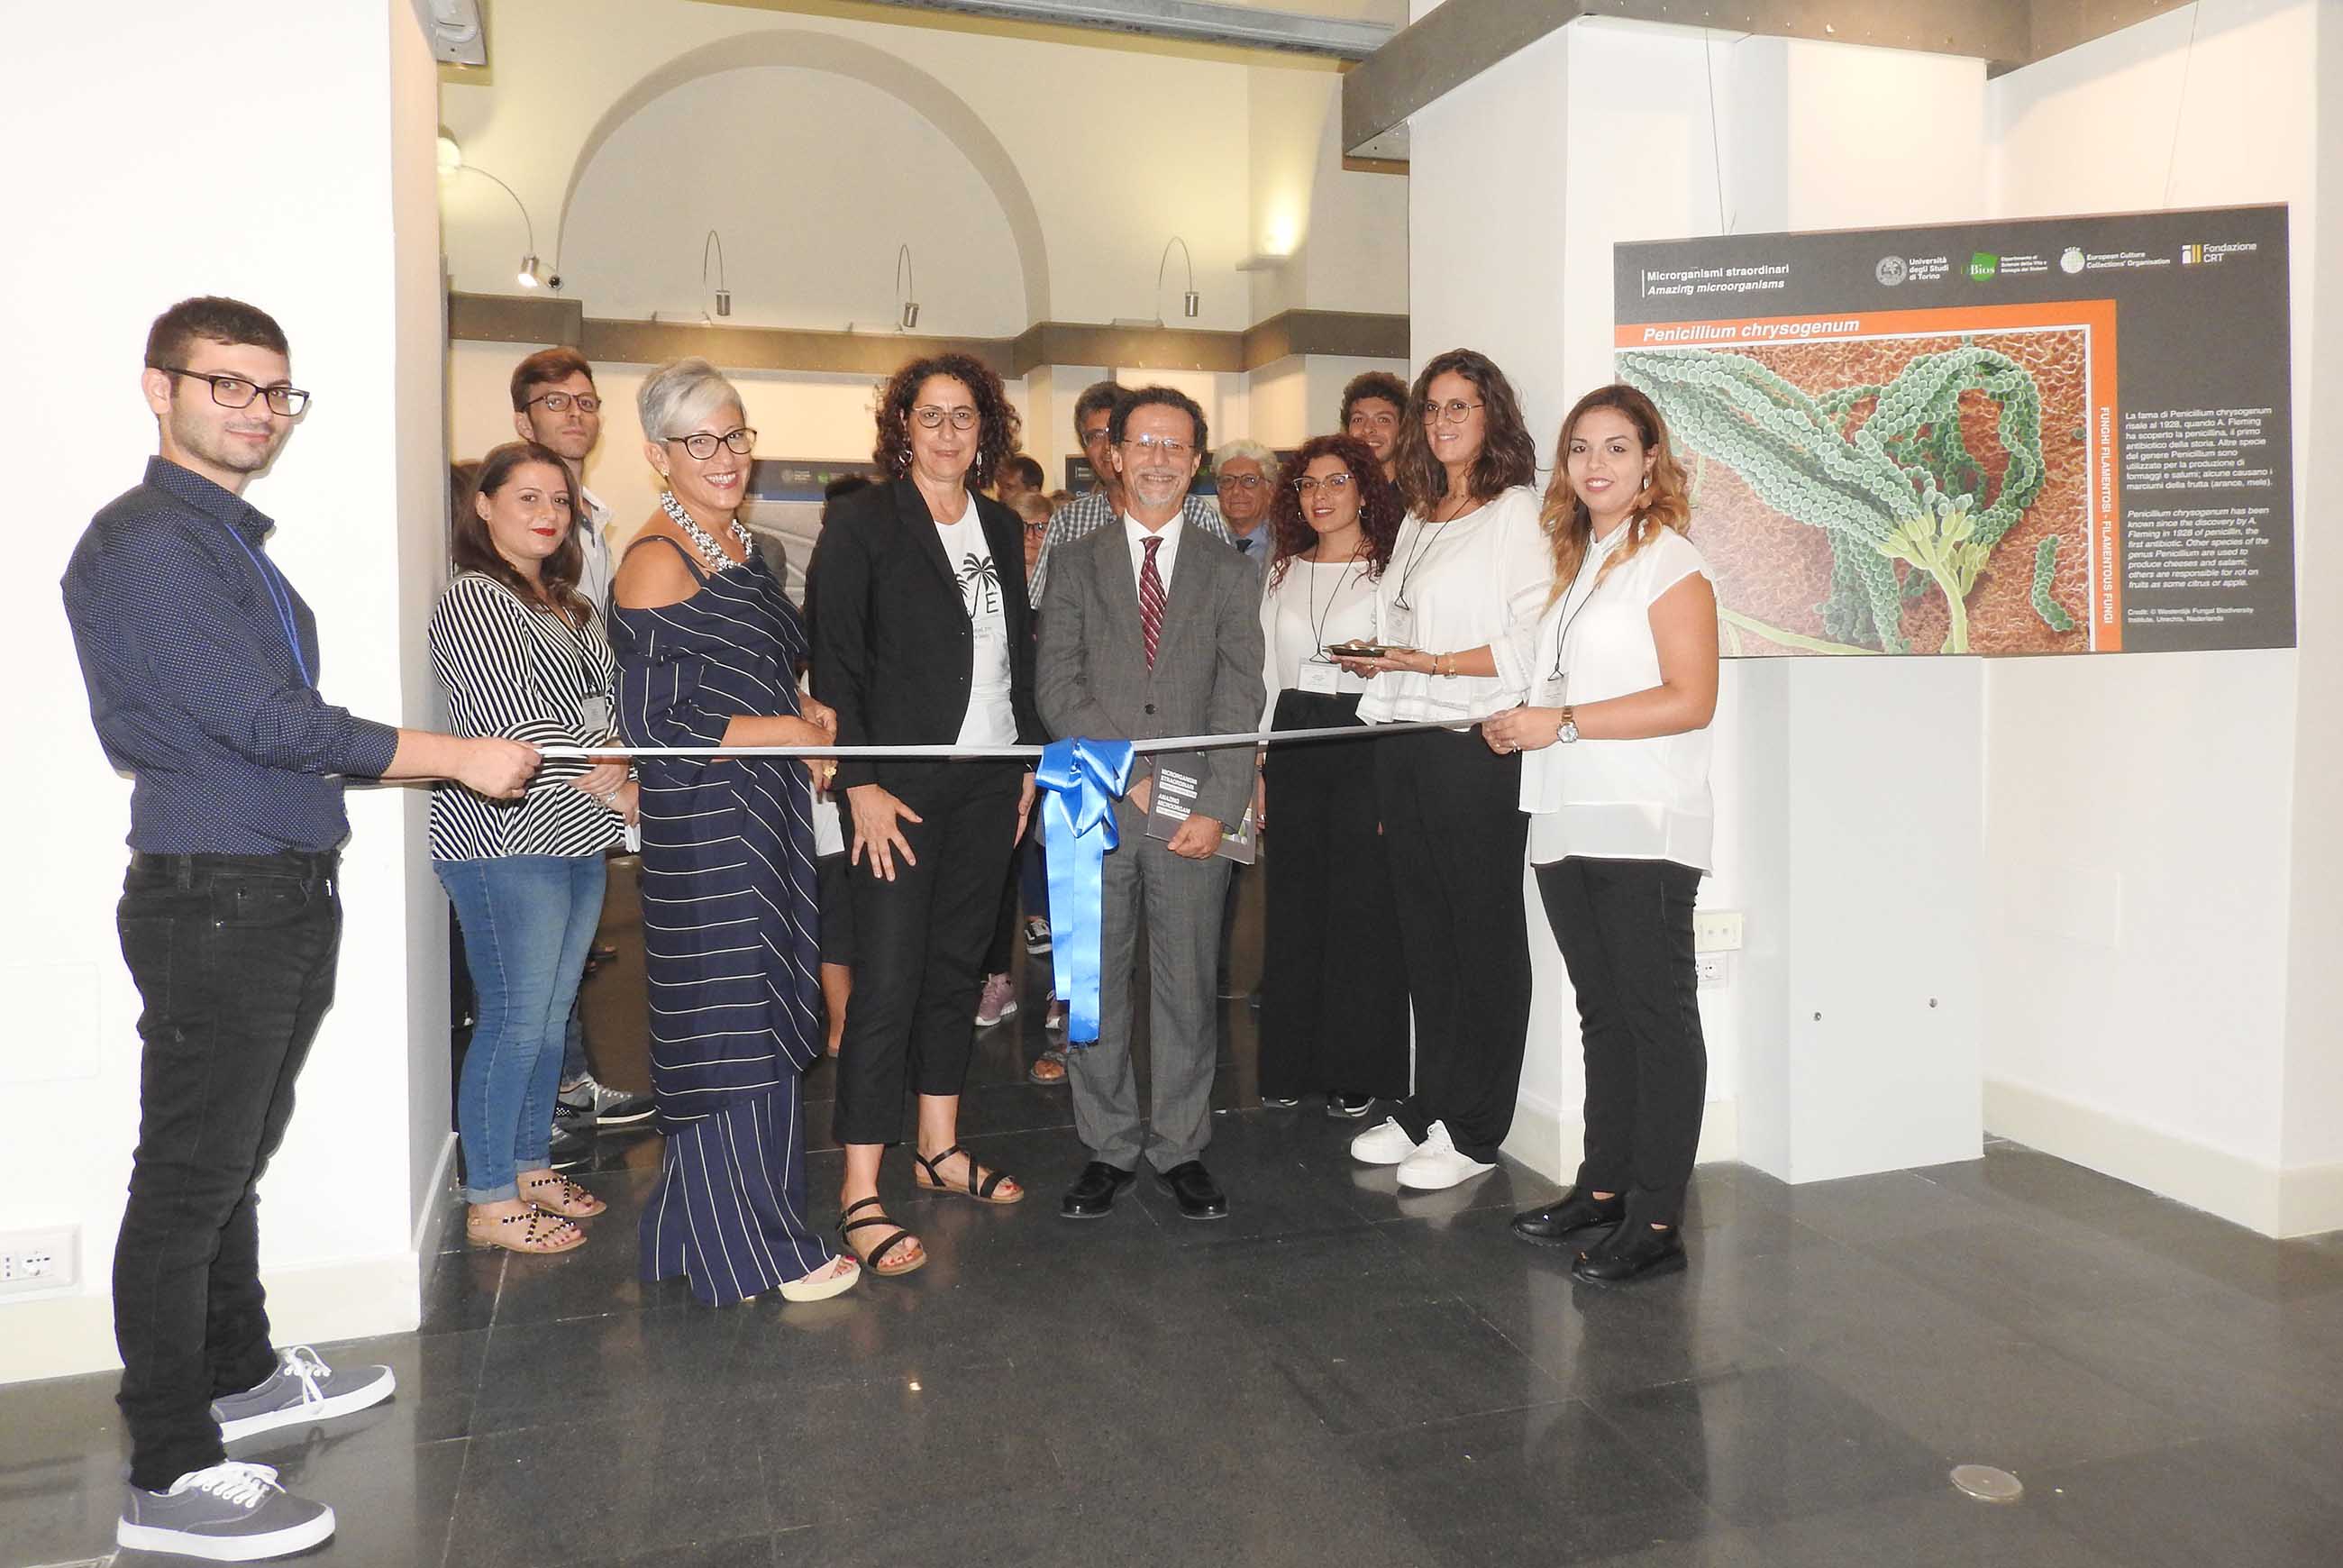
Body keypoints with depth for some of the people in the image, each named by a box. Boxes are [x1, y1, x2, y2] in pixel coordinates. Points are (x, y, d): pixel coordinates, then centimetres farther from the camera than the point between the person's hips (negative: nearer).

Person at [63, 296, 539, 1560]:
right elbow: (270, 724, -19)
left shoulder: (236, 540, 16)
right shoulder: (144, 543, -13)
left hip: (287, 894, 9)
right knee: (189, 1177, -1)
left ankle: (240, 1374, 36)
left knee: (235, 1158, 20)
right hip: (212, 900, -9)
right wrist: (466, 759, -14)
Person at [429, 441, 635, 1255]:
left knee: (550, 1015, 15)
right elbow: (514, 725, -16)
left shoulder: (564, 604, 18)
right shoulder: (473, 599, -9)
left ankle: (530, 1168, 28)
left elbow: (607, 697, 18)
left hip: (575, 841, 8)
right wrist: (609, 790, -11)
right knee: (513, 1020, -3)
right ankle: (490, 1202, 10)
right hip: (504, 843, -8)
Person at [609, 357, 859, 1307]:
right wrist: (793, 730, -12)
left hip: (766, 817, 9)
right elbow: (651, 723, -19)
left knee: (761, 1017, 14)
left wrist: (808, 719, 3)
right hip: (703, 824, -9)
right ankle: (753, 1248, 15)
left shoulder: (740, 544, 13)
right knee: (731, 1024, 0)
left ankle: (704, 1216, 30)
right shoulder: (658, 562, -14)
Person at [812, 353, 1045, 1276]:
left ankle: (939, 1149, 25)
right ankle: (859, 1193, 0)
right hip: (899, 783, -6)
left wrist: (1030, 760, 10)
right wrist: (861, 785, -14)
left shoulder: (1001, 526, 12)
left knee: (958, 962, 13)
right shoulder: (865, 521, -5)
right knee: (888, 977, -6)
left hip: (989, 781, 6)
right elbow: (834, 661, -9)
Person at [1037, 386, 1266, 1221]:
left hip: (1194, 816, 0)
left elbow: (1240, 703, 1)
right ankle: (1109, 1147, 20)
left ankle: (1181, 1148, 20)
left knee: (1187, 988, 6)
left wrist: (1216, 808, -10)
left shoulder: (1231, 573, 8)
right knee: (1096, 989, 6)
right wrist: (1133, 777, -11)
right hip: (1096, 809, 1)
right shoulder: (1076, 564, 9)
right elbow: (1059, 689, -1)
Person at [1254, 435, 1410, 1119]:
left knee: (1362, 905, -1)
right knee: (1292, 902, 8)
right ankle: (1291, 1064, 19)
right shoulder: (1283, 574, 14)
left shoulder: (1392, 570, -2)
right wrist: (1258, 765, 10)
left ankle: (1357, 1073, 11)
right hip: (1292, 743, 5)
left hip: (1367, 739, -5)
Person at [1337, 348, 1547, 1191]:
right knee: (1424, 933, 12)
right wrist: (1375, 662, 9)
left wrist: (1438, 663, -17)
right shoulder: (1416, 522, 20)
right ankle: (1428, 1108, 22)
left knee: (1483, 934, 1)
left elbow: (1539, 645, -14)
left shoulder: (1518, 513, -4)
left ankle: (1471, 1130, 10)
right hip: (1404, 747, 8)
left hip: (1475, 748, -7)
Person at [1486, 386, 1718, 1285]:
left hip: (1643, 829, -8)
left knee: (1656, 1016, -2)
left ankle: (1655, 1222, 3)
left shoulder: (1669, 561, -5)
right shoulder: (1572, 562, 19)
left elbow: (1691, 700, -14)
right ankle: (1603, 1191, 23)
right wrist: (1515, 727, 6)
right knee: (1602, 1014, 13)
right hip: (1566, 826, 8)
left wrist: (1565, 723, -15)